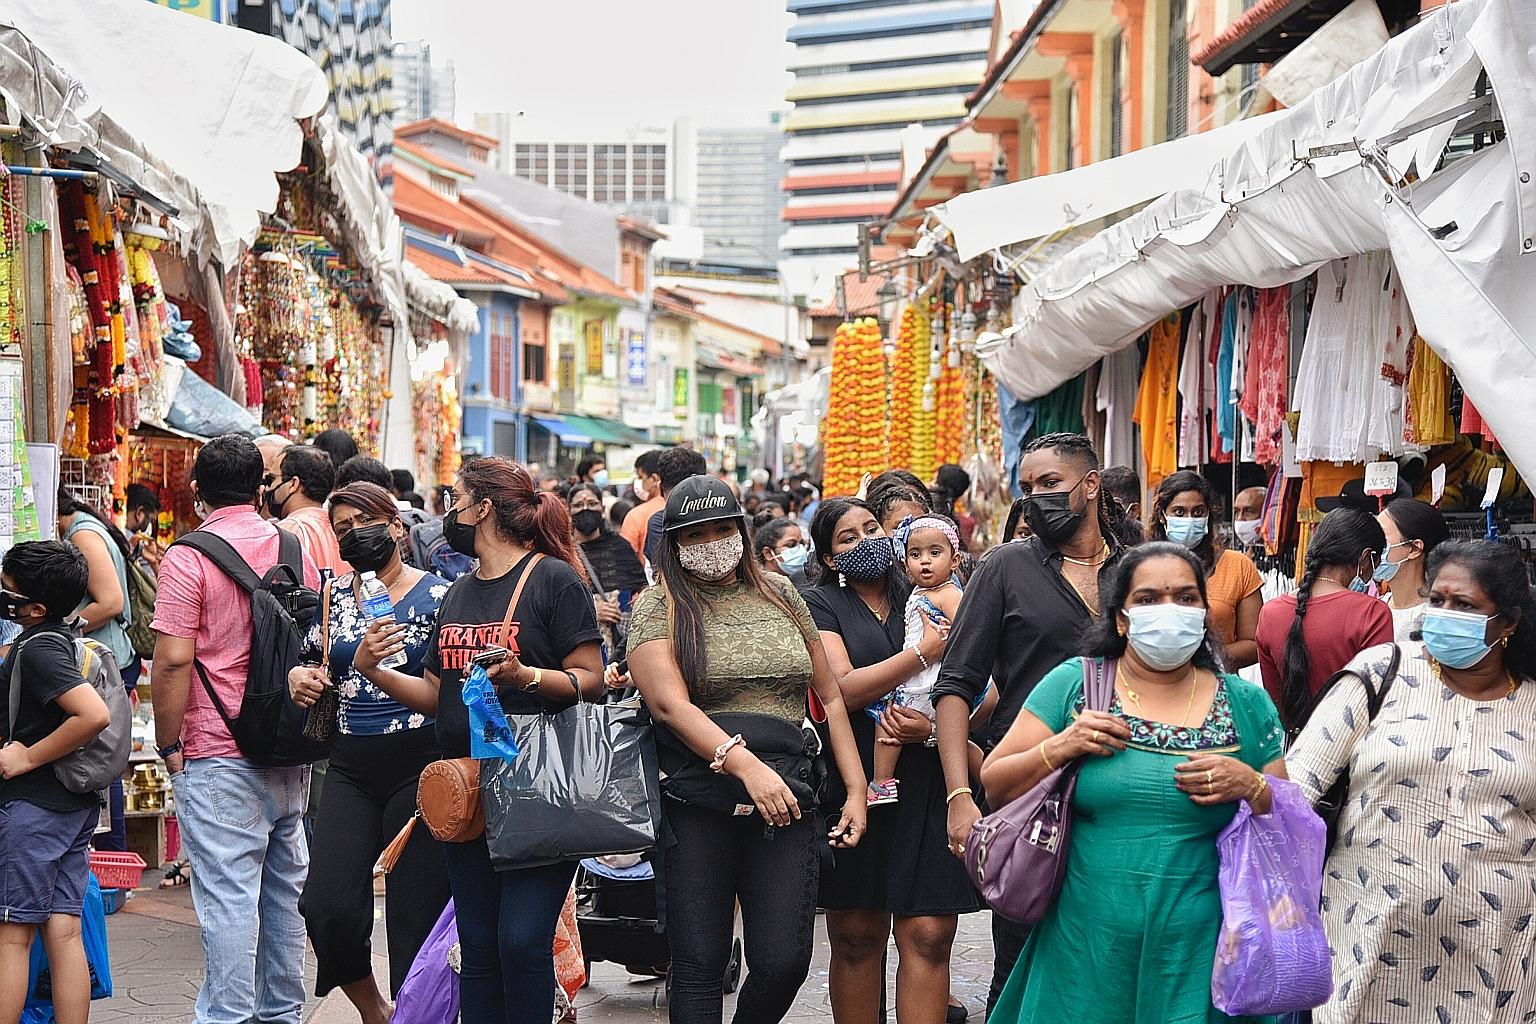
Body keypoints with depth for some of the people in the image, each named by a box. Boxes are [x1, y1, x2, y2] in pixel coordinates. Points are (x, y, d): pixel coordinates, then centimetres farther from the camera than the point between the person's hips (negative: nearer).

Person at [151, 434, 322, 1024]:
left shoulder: (188, 558, -9)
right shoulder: (299, 550, 9)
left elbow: (173, 660, -15)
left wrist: (169, 743, -5)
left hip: (217, 755, -6)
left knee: (228, 894, -5)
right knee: (284, 886, 14)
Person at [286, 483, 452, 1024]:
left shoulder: (437, 595, -2)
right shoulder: (334, 596, 11)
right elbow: (311, 665, 21)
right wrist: (300, 677, -3)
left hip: (419, 763, -4)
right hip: (350, 769, 4)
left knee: (417, 917, -3)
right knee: (327, 906, -8)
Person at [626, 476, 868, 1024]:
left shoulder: (779, 594, 14)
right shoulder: (660, 605, 2)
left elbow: (829, 696, 15)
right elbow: (670, 704, -13)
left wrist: (856, 789, 5)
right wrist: (746, 765, -26)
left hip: (788, 802, 3)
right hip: (698, 805, -3)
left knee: (784, 963, -4)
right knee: (699, 964, -1)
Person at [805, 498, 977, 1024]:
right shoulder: (820, 605, 5)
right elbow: (841, 690, -10)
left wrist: (935, 726, -8)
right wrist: (923, 653, -13)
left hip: (927, 782, 2)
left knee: (928, 935, -6)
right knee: (856, 936, 4)